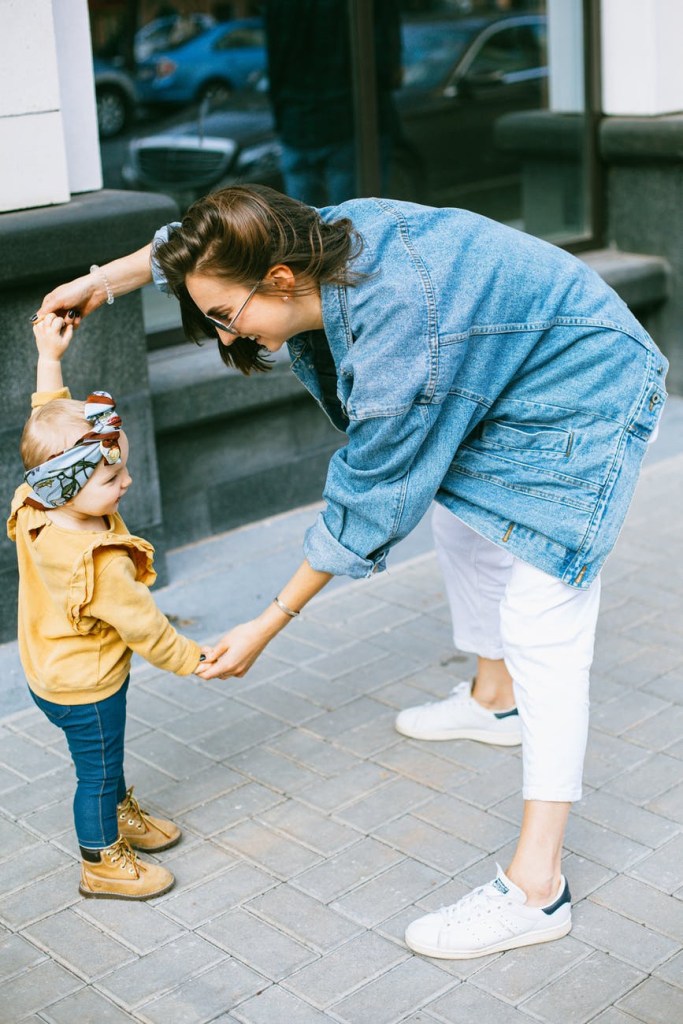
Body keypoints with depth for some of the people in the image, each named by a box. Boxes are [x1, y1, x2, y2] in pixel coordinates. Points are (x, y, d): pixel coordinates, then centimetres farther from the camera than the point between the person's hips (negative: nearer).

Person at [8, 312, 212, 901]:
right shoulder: (100, 563, -38)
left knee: (106, 753, 29)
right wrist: (196, 660, -12)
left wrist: (49, 358, 2)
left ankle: (122, 816, 51)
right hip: (84, 687, -8)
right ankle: (102, 864, 32)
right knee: (98, 769, 12)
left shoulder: (36, 508, -16)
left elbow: (54, 420, -2)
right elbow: (145, 628, -26)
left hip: (52, 670, 8)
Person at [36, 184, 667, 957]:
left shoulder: (400, 338, -37)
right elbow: (197, 243, 9)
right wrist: (102, 281, 11)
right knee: (464, 517, 27)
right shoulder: (332, 234, -12)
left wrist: (269, 625, -19)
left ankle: (536, 887, -12)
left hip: (585, 396, -10)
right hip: (514, 381, 10)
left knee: (540, 628, -14)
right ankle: (495, 700, 49)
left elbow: (366, 506, -27)